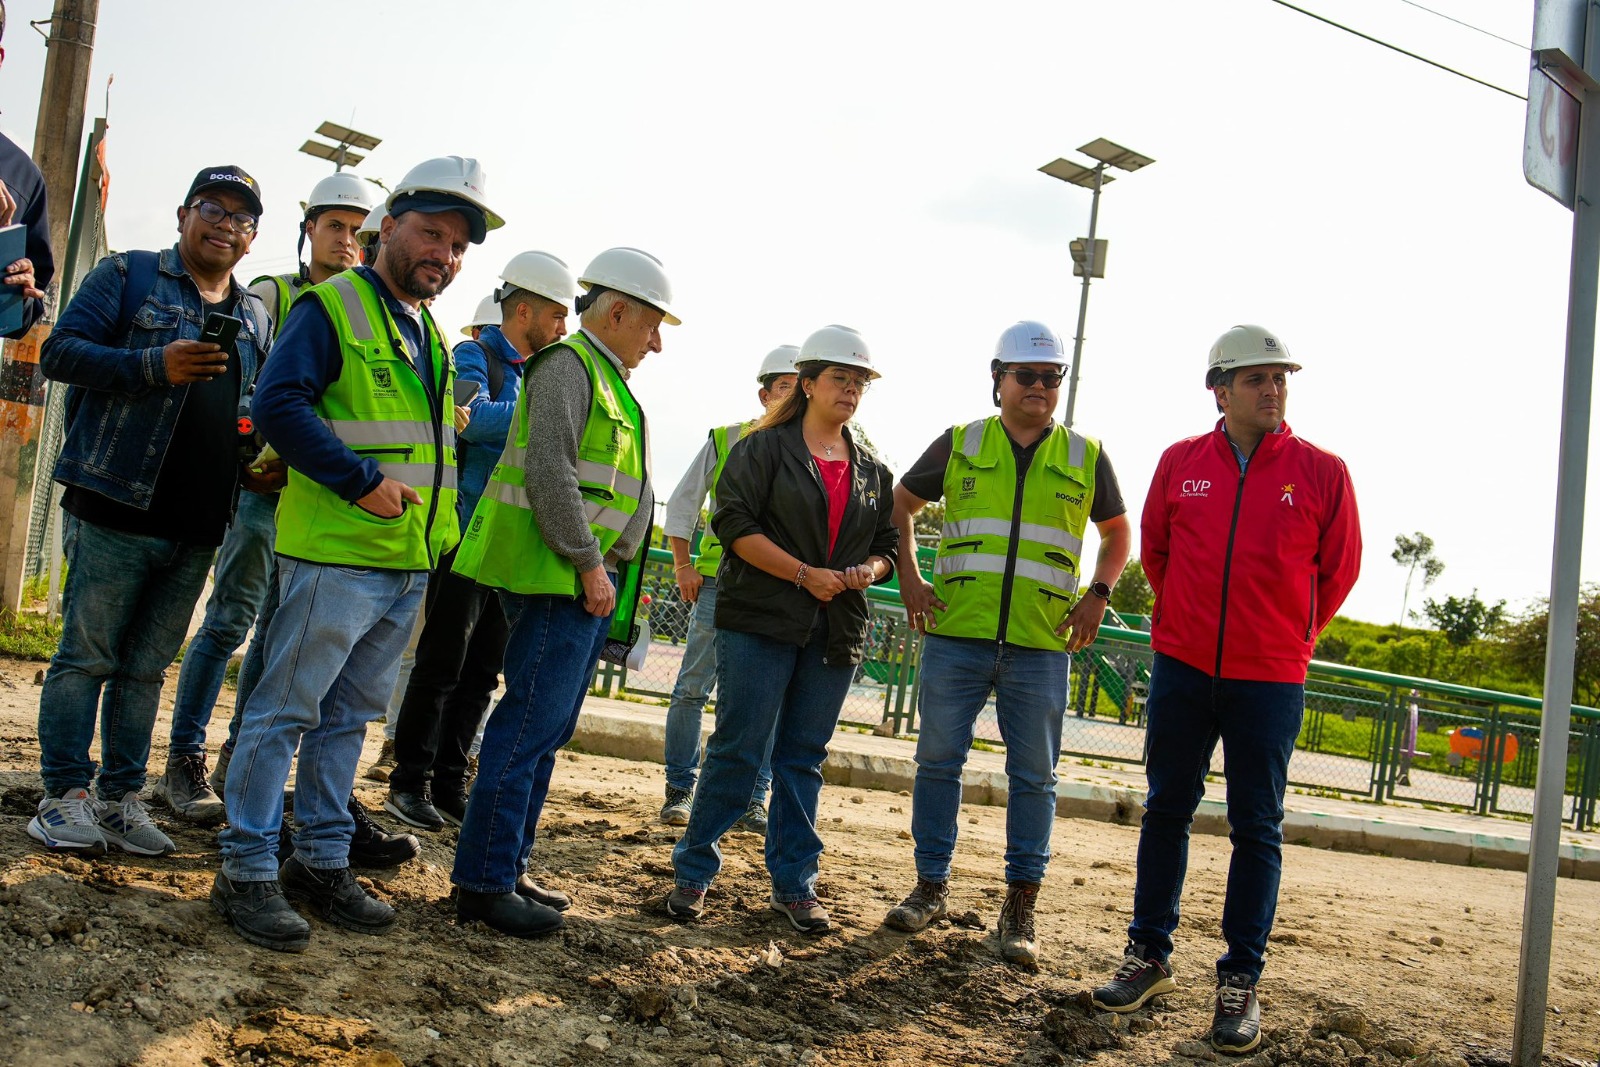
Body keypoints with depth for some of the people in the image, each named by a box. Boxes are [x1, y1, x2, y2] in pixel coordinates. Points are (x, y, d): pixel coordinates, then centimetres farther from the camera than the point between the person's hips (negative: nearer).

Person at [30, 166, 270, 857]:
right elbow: (61, 352, -6)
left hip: (198, 526, 5)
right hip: (118, 508, -5)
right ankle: (64, 795, 8)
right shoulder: (127, 275, 3)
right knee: (87, 654, 0)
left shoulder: (256, 316, 19)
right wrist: (155, 365, -20)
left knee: (147, 665, 10)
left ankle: (121, 797, 17)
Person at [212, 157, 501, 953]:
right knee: (287, 710, -2)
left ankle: (322, 860, 24)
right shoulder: (333, 306, -6)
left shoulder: (429, 335, 19)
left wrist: (441, 523, 14)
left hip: (409, 566, 8)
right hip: (335, 555, -8)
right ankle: (247, 871, 7)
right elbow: (279, 403, -18)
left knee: (349, 716, 14)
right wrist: (361, 482, -21)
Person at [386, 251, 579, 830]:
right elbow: (474, 417, -24)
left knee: (482, 673, 10)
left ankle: (449, 786, 19)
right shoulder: (473, 357, -5)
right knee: (442, 664, -2)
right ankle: (409, 782, 9)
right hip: (468, 535, -7)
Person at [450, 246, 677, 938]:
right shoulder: (568, 365, -8)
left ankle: (507, 868, 21)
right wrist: (589, 566, -19)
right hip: (561, 579, -10)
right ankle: (482, 883, -1)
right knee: (530, 726, -8)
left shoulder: (609, 381, 23)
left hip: (591, 586, 10)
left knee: (547, 729, 13)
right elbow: (550, 473, -20)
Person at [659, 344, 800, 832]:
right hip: (720, 582, -1)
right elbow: (683, 501, 8)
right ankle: (680, 792, 12)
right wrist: (683, 565, 1)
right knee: (692, 689, -1)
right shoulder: (726, 440, 5)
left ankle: (751, 802, 12)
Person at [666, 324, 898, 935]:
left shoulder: (873, 471, 16)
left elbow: (889, 543, 19)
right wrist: (804, 574, -17)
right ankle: (693, 872, 10)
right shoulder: (765, 448, 0)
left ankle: (794, 884, 16)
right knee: (737, 751, -3)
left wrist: (869, 570, -5)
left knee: (804, 758, 9)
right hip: (760, 623, -4)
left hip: (835, 633, 5)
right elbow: (734, 522, -10)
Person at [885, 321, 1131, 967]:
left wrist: (1097, 594, 4)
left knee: (1034, 777, 3)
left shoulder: (1085, 458, 8)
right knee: (938, 762, 5)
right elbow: (900, 506, 16)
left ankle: (1020, 908, 13)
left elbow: (1118, 532, 20)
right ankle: (931, 888, 19)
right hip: (955, 636, 0)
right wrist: (908, 580, 4)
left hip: (1041, 647, 0)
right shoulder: (960, 445, 6)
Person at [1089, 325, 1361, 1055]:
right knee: (1166, 811, 10)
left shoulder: (1322, 472, -4)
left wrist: (1289, 637, 12)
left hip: (1269, 680, -2)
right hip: (1181, 667, 2)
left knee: (1256, 828, 4)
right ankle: (1148, 955, 23)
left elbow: (1340, 569, 6)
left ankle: (1240, 980, 14)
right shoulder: (1181, 462, 1)